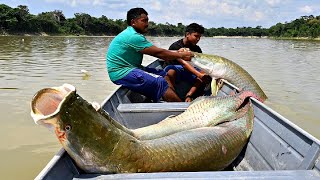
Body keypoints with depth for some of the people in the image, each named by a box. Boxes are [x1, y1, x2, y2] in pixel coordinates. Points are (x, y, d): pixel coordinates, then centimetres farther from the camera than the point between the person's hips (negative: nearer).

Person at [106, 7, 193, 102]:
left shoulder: (134, 34, 13)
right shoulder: (133, 36, -19)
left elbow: (156, 51, 11)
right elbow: (158, 53, -17)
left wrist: (177, 53, 3)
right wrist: (181, 55, -8)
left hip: (128, 68, 11)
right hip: (122, 73, -11)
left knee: (164, 75, 4)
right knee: (160, 83, -20)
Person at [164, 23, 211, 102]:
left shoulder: (197, 49, 6)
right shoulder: (176, 46, -16)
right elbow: (184, 63, -30)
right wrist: (199, 75, -42)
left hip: (189, 71, 6)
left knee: (207, 75, -20)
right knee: (170, 72, -42)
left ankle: (188, 95, -30)